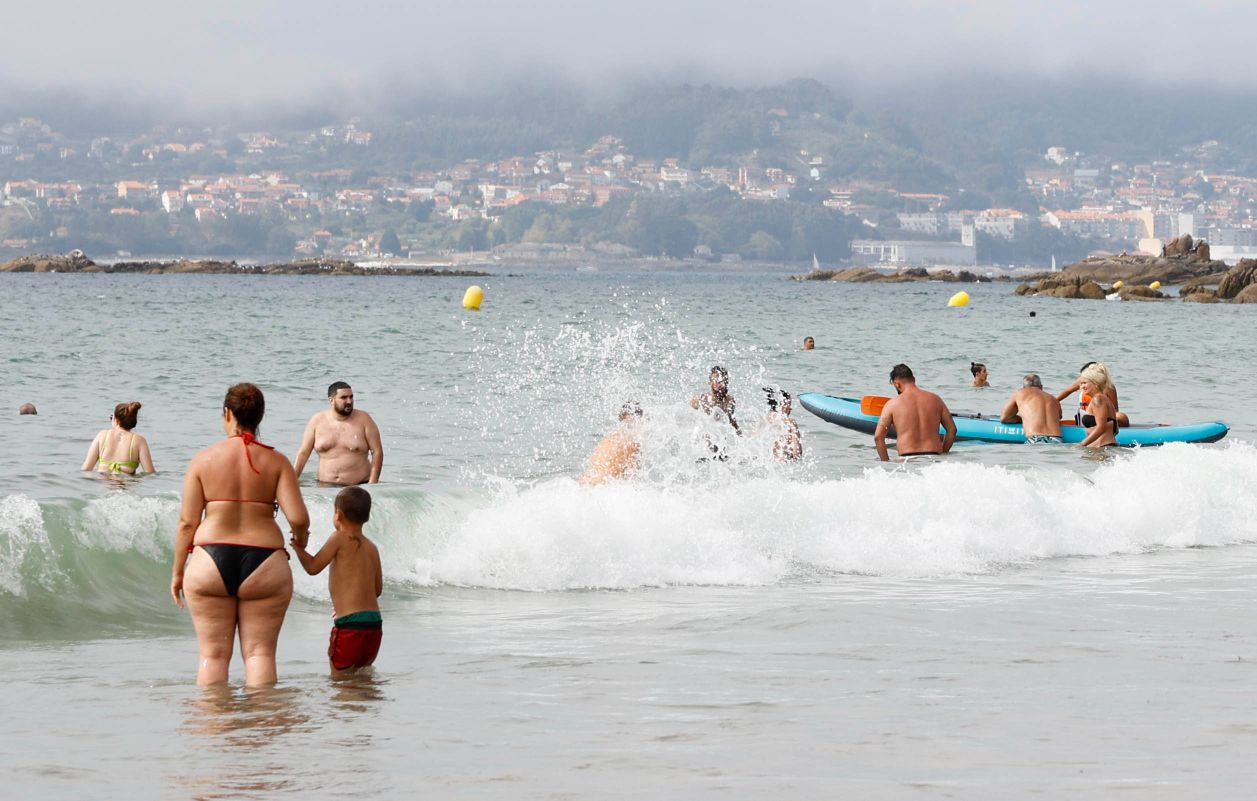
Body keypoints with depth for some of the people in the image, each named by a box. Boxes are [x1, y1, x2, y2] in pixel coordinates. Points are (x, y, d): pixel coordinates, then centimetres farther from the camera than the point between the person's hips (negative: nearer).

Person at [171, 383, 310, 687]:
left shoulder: (203, 459, -1)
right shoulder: (276, 461, -1)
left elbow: (187, 522, -1)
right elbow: (298, 518, -10)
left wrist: (177, 572, 9)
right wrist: (301, 539, 14)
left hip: (211, 564, 0)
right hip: (264, 565, 0)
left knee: (213, 654, 5)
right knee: (260, 652, 5)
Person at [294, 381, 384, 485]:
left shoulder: (363, 419, 1)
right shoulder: (317, 421, 6)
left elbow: (377, 452, 0)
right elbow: (303, 453, 10)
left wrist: (373, 483, -8)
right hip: (326, 486, 2)